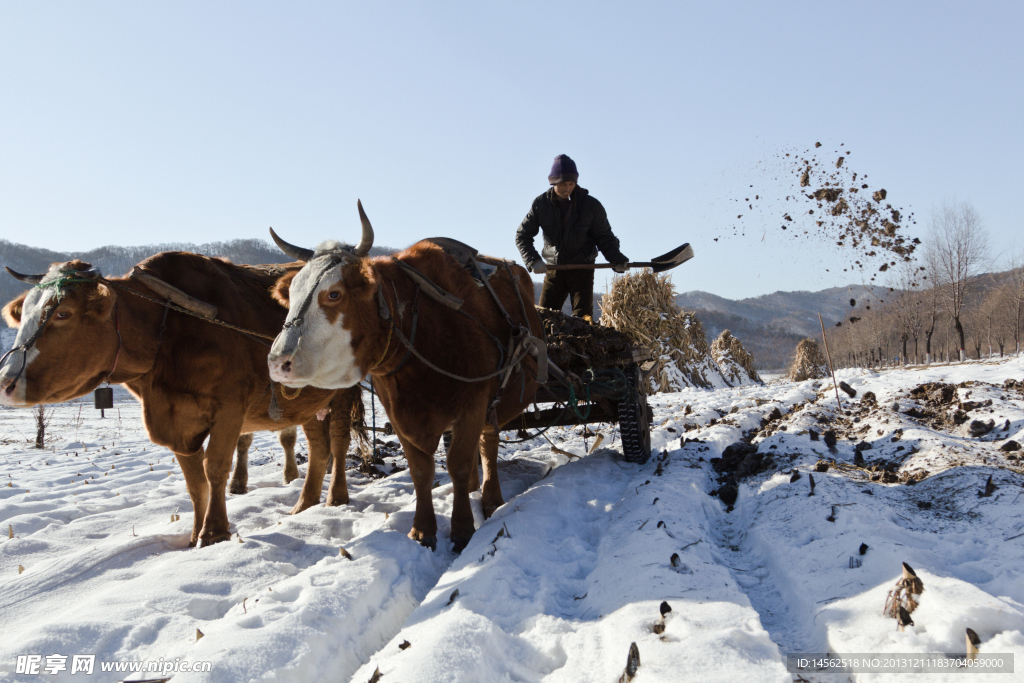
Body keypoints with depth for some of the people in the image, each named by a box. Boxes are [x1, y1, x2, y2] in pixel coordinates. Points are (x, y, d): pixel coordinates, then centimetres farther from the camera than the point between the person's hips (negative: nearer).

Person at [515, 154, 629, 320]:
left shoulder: (591, 205, -5)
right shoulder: (541, 204, -3)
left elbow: (604, 238, 3)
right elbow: (522, 235, 1)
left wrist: (617, 260, -15)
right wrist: (533, 260, -15)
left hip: (582, 269, -2)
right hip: (553, 269, 2)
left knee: (583, 317, -9)